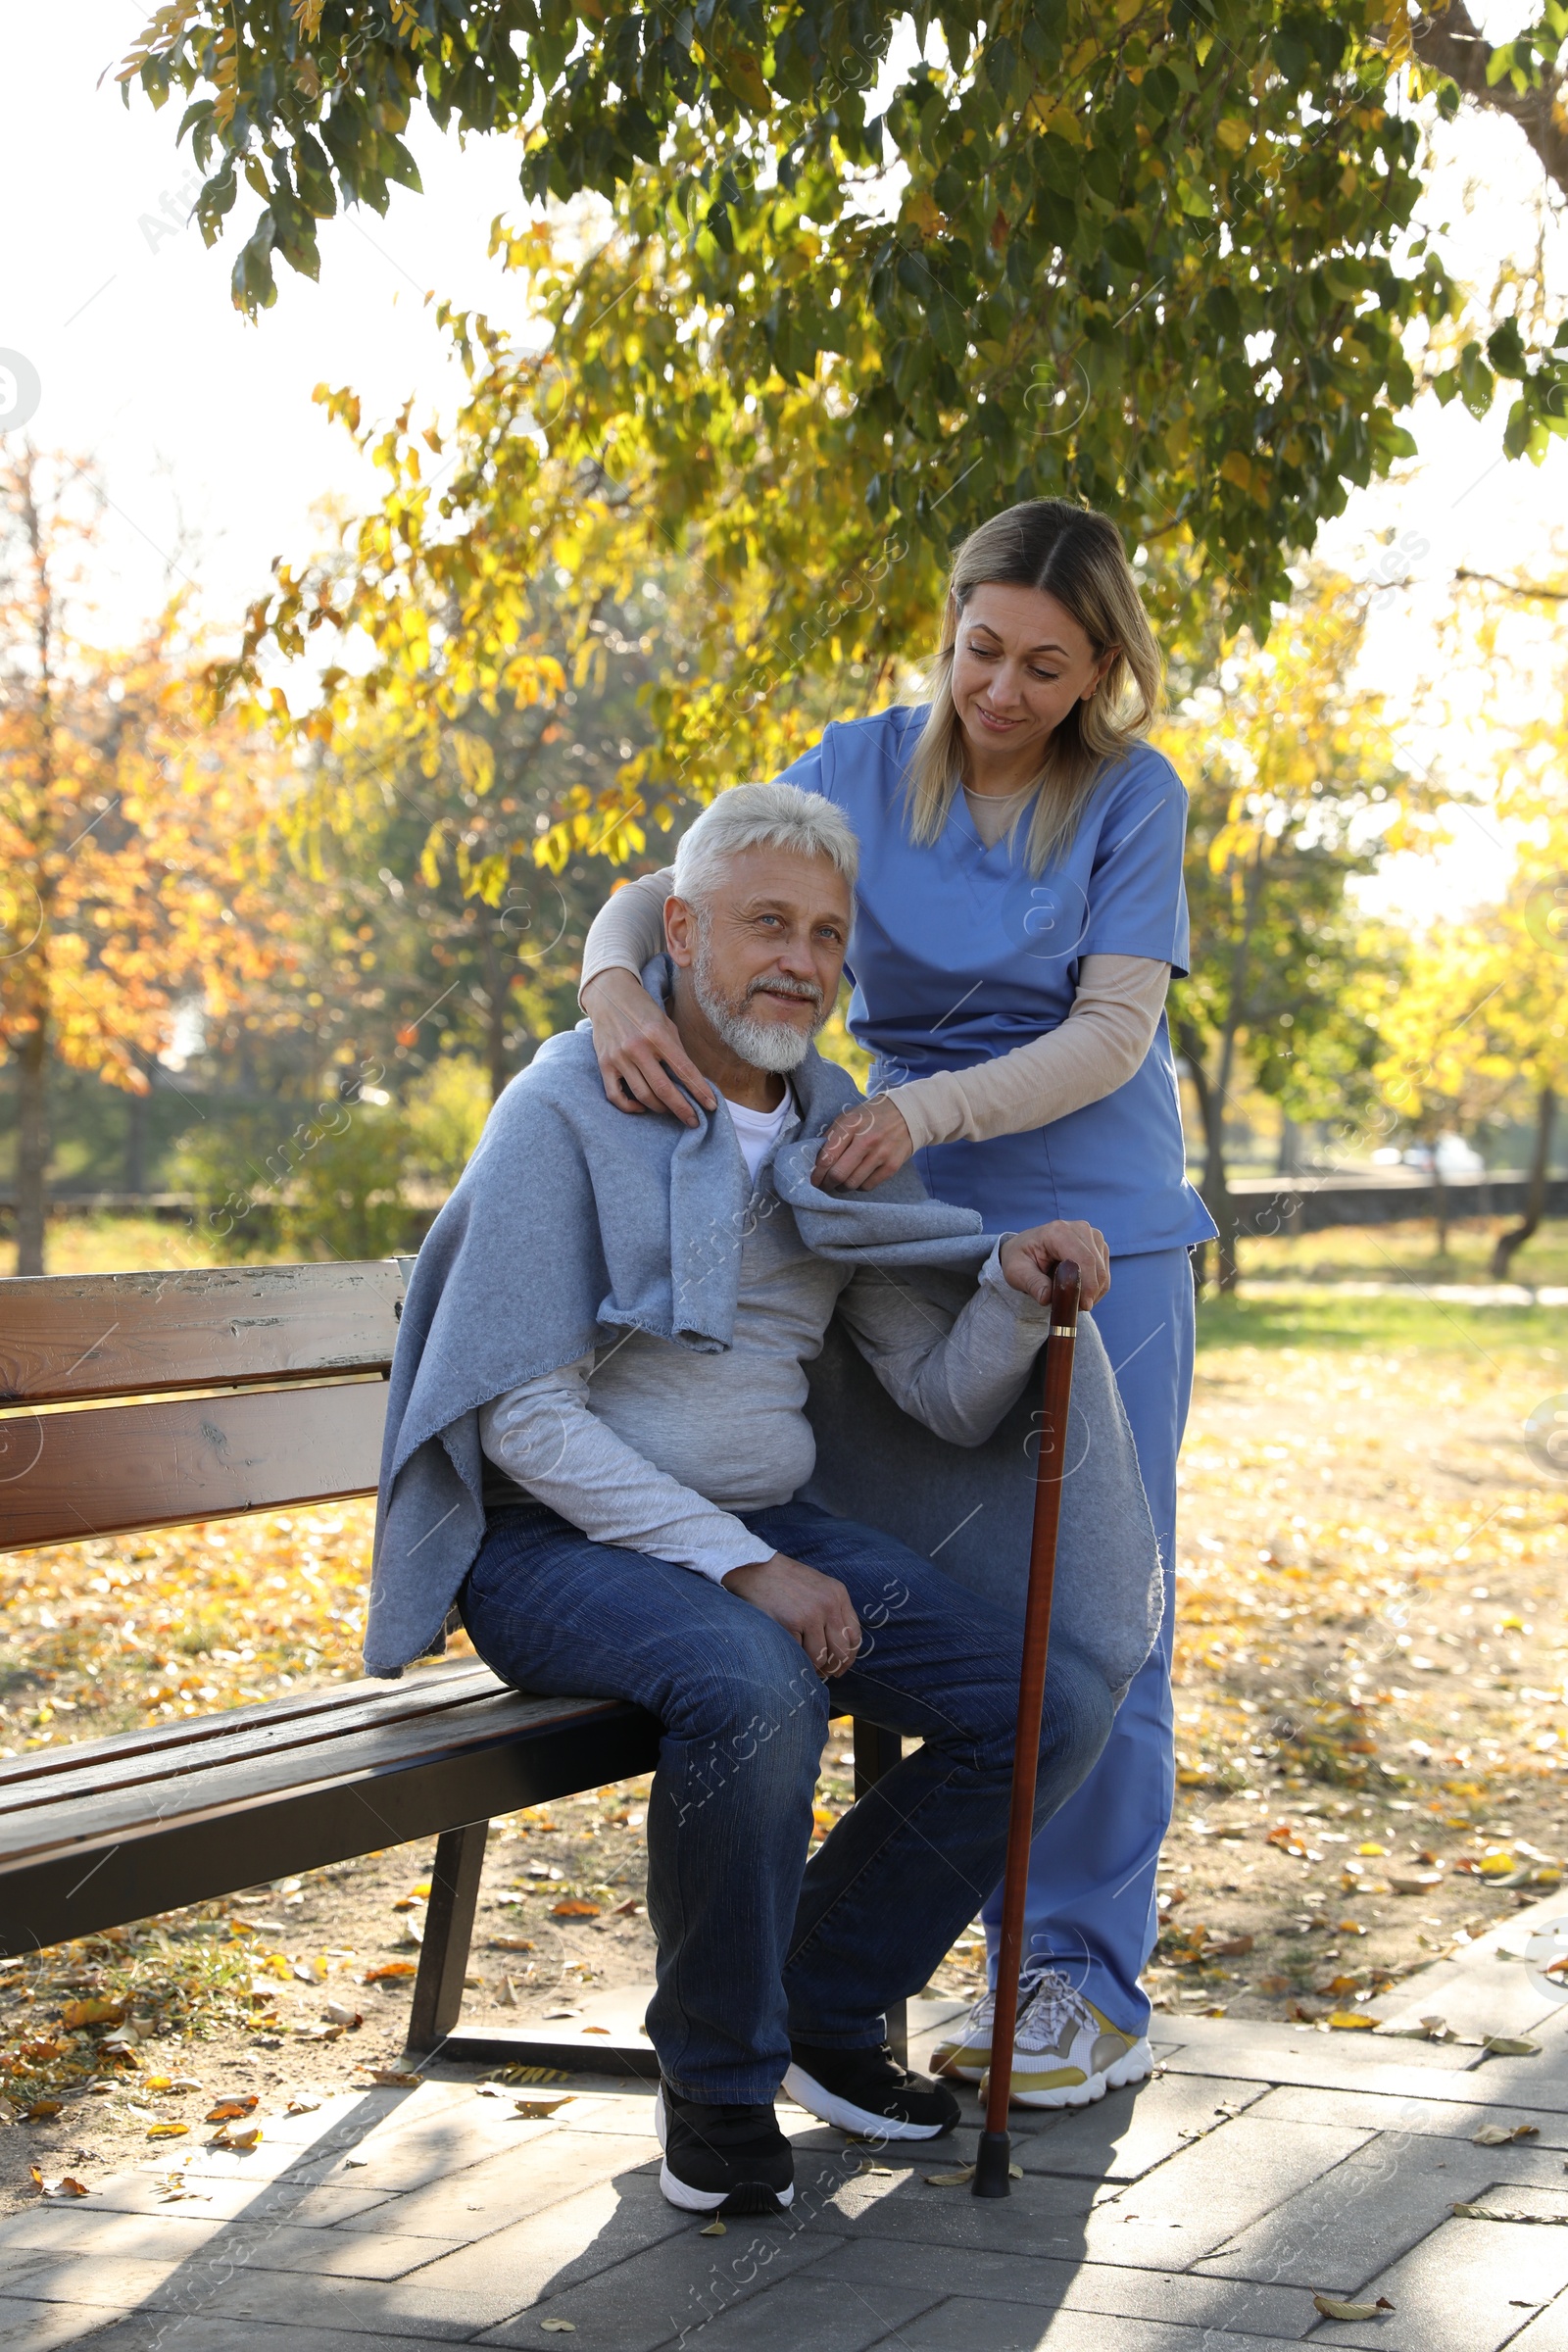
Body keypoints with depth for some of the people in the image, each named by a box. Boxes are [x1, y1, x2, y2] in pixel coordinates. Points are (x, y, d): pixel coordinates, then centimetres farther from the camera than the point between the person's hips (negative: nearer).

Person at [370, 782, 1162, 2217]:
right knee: (754, 1688, -37)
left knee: (1050, 1700, -11)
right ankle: (715, 2074, -14)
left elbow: (947, 1401, 7)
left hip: (762, 1529, 6)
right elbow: (524, 1417, -17)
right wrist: (737, 1567, -24)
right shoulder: (571, 1111, -11)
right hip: (558, 1542, -6)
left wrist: (1013, 1290, -16)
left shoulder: (838, 1142, 8)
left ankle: (825, 2003, 9)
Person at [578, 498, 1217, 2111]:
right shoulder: (864, 768, 2)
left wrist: (925, 1108, -28)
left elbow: (1114, 1034, -14)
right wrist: (614, 980, -26)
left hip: (1098, 1244, -3)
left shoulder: (1132, 798, -6)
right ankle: (1020, 1957, 18)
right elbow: (670, 889, -3)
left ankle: (1097, 1986, 5)